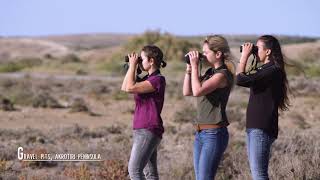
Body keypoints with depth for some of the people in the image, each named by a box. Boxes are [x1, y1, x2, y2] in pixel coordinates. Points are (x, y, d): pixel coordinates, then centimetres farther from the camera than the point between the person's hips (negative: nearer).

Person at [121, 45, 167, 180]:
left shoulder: (158, 80, -13)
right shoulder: (148, 79, 14)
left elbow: (130, 88, -20)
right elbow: (124, 88, 18)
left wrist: (133, 66, -9)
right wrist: (131, 67, 11)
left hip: (148, 131, -9)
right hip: (142, 130, 9)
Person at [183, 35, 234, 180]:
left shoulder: (223, 74, -12)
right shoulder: (209, 73, 14)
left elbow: (197, 91, -24)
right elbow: (187, 92, 16)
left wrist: (195, 66, -14)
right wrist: (189, 69, 8)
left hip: (214, 134, -9)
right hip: (200, 133, 9)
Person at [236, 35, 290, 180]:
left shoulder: (273, 71, -14)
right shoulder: (264, 70, 16)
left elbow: (240, 80, -19)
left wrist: (245, 56, -11)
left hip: (262, 129, -10)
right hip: (254, 127, 10)